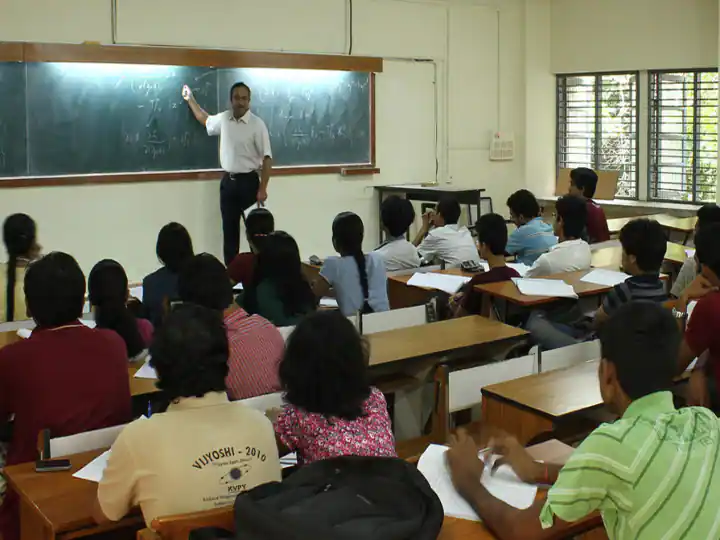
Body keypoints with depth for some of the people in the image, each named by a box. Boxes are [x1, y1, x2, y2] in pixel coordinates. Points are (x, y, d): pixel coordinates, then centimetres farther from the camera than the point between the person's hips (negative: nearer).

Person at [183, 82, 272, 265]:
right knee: (229, 229, 8)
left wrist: (262, 189, -19)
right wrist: (190, 99, 31)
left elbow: (267, 158, -13)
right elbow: (205, 120, 29)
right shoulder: (223, 119, 5)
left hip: (248, 181, -5)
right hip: (228, 181, 5)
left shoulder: (257, 124, -11)